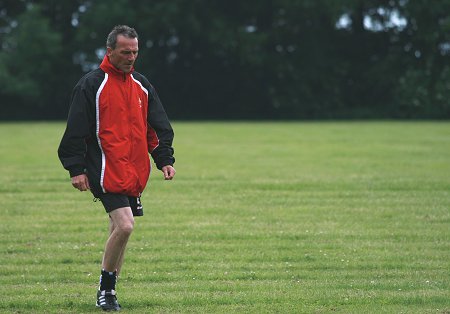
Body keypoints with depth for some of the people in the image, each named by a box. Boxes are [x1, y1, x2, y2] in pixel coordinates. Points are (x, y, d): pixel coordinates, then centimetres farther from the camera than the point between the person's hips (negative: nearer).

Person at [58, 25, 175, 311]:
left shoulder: (142, 85, 14)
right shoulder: (92, 85, -5)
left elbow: (160, 126, 18)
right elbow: (76, 130, -6)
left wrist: (165, 159, 8)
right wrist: (76, 169, -10)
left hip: (136, 173, 6)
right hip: (106, 172, -6)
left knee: (120, 230, 8)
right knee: (124, 226, -18)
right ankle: (106, 289, -4)